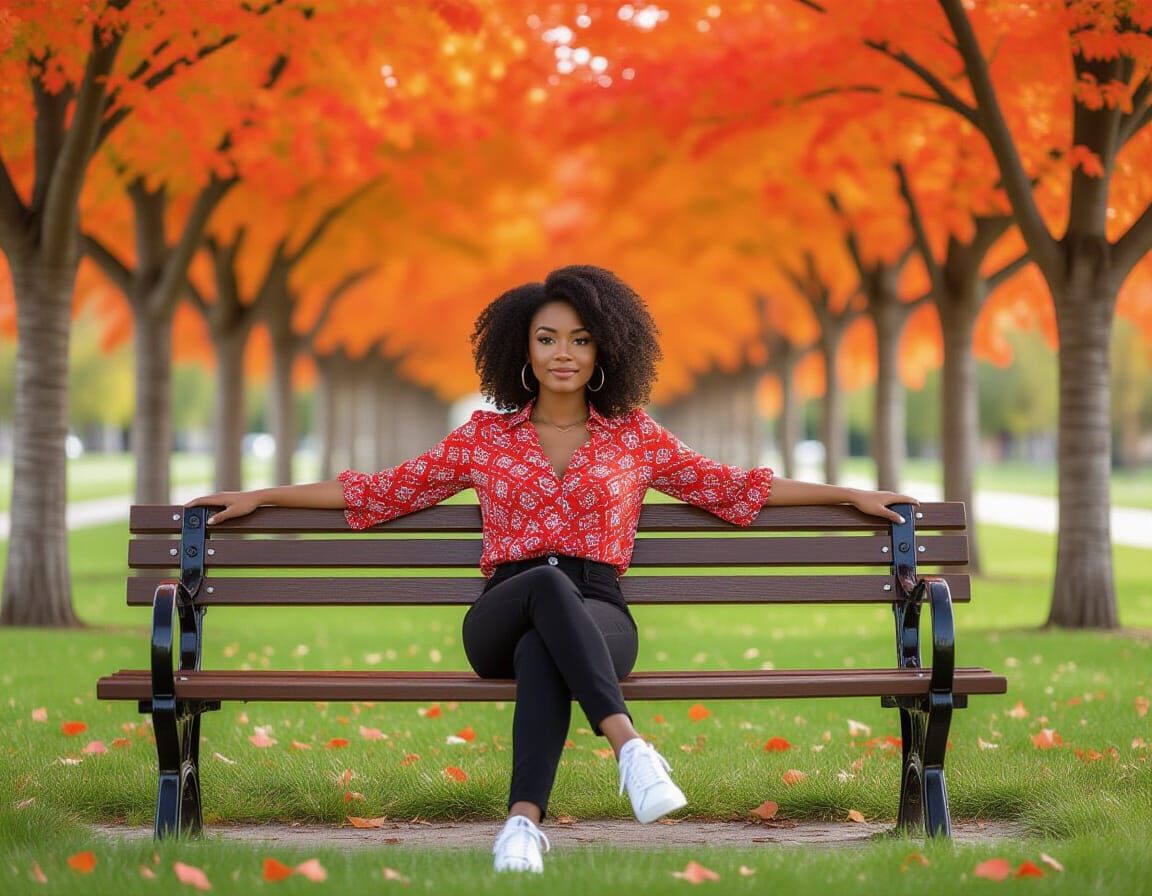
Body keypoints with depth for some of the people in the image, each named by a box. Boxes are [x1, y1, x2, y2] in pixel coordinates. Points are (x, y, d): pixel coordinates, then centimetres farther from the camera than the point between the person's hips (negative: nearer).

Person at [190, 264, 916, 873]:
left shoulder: (635, 437, 15)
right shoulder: (485, 437, 15)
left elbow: (734, 489, 20)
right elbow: (383, 492, 21)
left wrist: (850, 495, 16)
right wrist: (264, 496, 19)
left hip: (599, 619, 0)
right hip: (500, 616, 0)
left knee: (541, 651, -39)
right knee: (548, 582, -38)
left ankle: (525, 820, -51)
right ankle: (629, 745, -51)